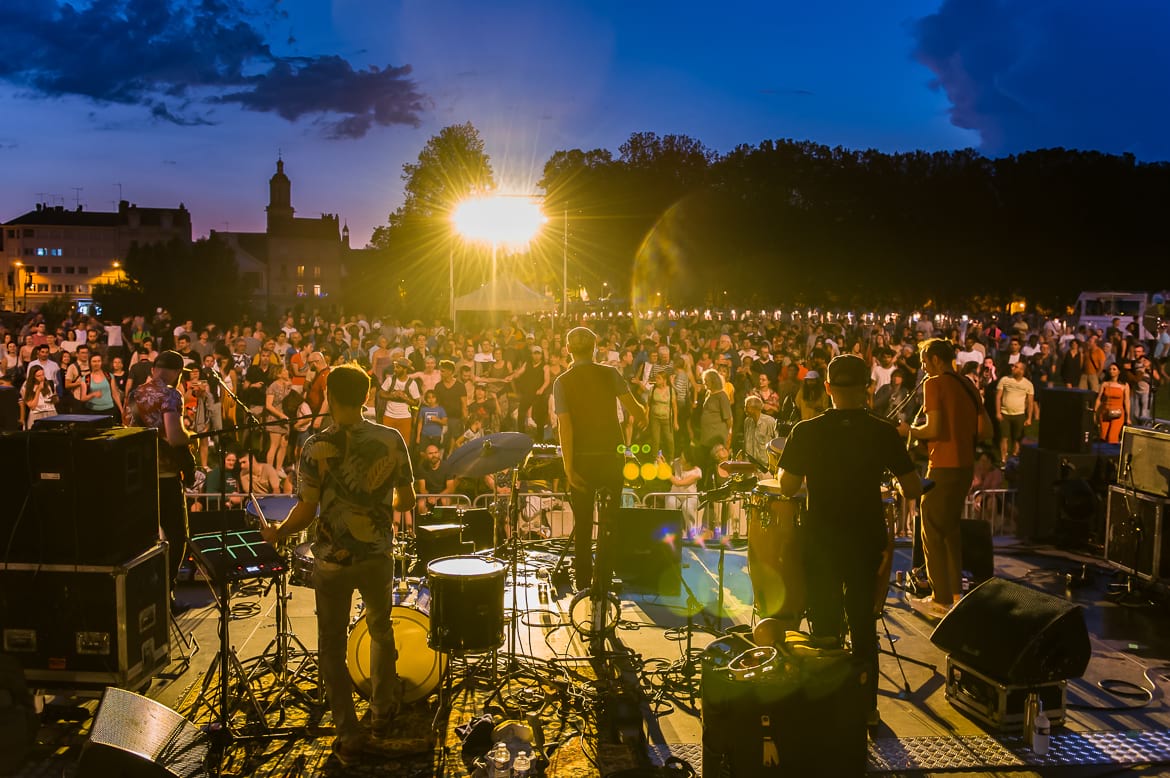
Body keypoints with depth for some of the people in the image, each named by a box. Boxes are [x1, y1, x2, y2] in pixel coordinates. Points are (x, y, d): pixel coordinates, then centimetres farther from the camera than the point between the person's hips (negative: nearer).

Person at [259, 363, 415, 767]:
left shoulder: (316, 447, -14)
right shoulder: (391, 439, -8)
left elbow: (307, 511, -13)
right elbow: (407, 499, -3)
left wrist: (277, 532, 6)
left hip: (332, 560, -2)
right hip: (378, 555, 2)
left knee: (332, 646, 11)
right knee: (381, 629, 25)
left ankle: (350, 736, 13)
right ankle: (382, 711, 38)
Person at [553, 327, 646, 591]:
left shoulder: (562, 382, -4)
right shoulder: (610, 374, -3)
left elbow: (565, 426, -12)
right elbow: (634, 409, -9)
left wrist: (568, 466, -11)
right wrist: (641, 416, 15)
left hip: (582, 459, 0)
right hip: (611, 456, 0)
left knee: (582, 522, 10)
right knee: (609, 520, 12)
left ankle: (583, 581, 15)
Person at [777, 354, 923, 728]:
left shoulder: (806, 431, -10)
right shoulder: (883, 433, -7)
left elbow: (787, 487, -8)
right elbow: (912, 489, -5)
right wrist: (893, 488, 16)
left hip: (820, 539, -1)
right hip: (867, 539, 1)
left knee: (824, 624, 11)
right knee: (863, 621, 16)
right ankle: (867, 707, 23)